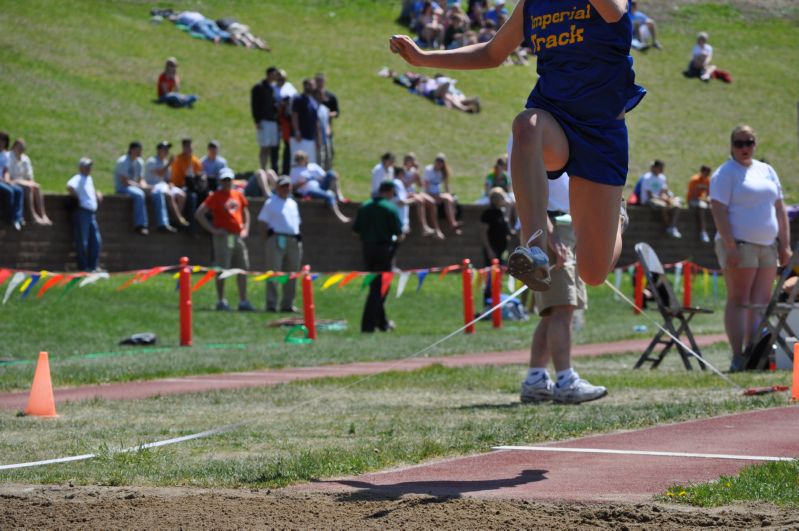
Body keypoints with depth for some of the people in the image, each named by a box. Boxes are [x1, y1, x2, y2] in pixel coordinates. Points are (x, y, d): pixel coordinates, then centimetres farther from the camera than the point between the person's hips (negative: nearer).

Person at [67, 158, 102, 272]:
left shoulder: (89, 179, 20)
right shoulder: (78, 179, -8)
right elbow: (69, 187, -28)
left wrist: (97, 194, 17)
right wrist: (77, 197, -16)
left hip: (92, 212, 9)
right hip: (82, 211, -9)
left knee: (96, 240, 7)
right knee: (82, 241, -5)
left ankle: (93, 266, 13)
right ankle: (83, 267, -1)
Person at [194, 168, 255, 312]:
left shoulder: (238, 195, 12)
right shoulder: (215, 197, -6)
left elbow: (245, 212, 26)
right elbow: (199, 214, -11)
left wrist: (245, 228, 12)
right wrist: (212, 229, -12)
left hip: (238, 236, 6)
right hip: (223, 236, -6)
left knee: (243, 269, 7)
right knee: (222, 270, -4)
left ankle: (243, 301, 13)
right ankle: (221, 301, 3)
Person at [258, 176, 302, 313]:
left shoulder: (293, 204, 20)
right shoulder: (271, 203, 1)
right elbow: (263, 221, -2)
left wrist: (299, 240, 15)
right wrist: (269, 231, -14)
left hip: (293, 241, 7)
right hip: (277, 240, -7)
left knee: (292, 274, 7)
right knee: (273, 272, -7)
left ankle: (288, 304, 13)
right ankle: (271, 304, -7)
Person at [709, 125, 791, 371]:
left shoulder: (766, 171, 17)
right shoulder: (726, 173, -3)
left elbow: (779, 209, 19)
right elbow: (719, 211, -12)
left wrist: (785, 245, 12)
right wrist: (730, 247, -20)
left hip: (767, 246, 7)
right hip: (740, 246, -7)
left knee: (761, 301, 4)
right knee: (739, 300, -8)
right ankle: (738, 358, -11)